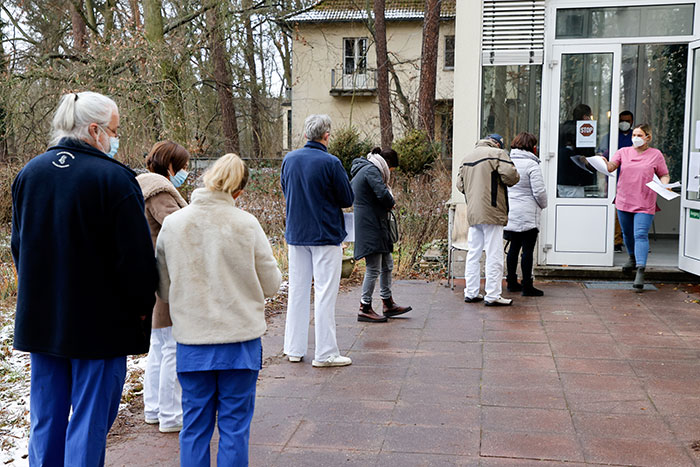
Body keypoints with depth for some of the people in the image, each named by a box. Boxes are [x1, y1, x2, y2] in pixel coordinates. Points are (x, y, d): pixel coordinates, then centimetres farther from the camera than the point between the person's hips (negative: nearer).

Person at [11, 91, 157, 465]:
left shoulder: (29, 173, 5)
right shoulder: (114, 178, -16)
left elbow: (18, 245, 14)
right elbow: (136, 254, -15)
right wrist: (142, 305, -1)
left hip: (40, 317, 6)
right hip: (100, 321, -6)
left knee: (45, 419, 16)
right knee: (90, 418, 4)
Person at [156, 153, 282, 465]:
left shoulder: (172, 224, -4)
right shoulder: (246, 224, -11)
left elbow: (163, 289, 4)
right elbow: (271, 284, -3)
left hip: (191, 341, 2)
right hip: (240, 339, -2)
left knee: (195, 424, 14)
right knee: (234, 424, 9)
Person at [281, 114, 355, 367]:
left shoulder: (289, 159, 3)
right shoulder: (331, 163, -15)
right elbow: (347, 199, -7)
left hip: (295, 234, 6)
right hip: (326, 235, -6)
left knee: (297, 290, 12)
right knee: (325, 293, -1)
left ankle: (294, 349, 18)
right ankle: (325, 353, 3)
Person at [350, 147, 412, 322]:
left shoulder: (361, 170, 19)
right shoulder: (371, 170, -13)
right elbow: (383, 194, -28)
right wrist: (391, 204, -4)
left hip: (375, 225, 11)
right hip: (370, 227, -11)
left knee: (387, 265, 16)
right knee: (374, 268, -6)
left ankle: (388, 304, 24)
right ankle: (365, 309, 2)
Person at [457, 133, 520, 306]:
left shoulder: (466, 158, 17)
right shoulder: (497, 153, -4)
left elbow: (460, 184, 19)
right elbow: (510, 176, -15)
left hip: (472, 213, 7)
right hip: (492, 213, -7)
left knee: (473, 253, 12)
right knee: (494, 255, -3)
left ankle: (471, 293, 17)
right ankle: (492, 296, -1)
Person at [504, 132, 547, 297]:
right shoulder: (532, 165, -12)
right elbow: (539, 192, -12)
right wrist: (543, 205, 6)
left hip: (510, 213, 7)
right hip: (527, 215, -7)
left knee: (514, 247, 15)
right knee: (528, 249, -1)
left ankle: (511, 282, 22)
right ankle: (527, 286, 2)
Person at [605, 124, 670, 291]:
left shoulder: (656, 154, 4)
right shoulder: (623, 152, 7)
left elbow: (664, 175, 9)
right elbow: (611, 167, -6)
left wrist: (664, 185, -12)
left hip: (644, 204, -3)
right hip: (624, 201, 3)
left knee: (641, 235, -15)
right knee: (627, 233, 18)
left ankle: (640, 272, -21)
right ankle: (633, 257, 45)